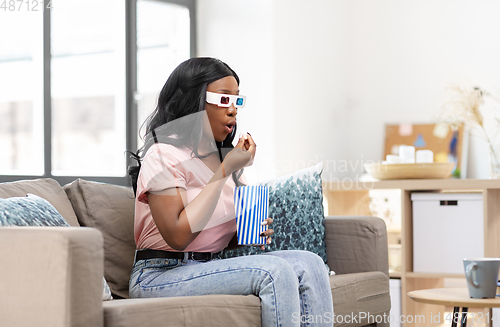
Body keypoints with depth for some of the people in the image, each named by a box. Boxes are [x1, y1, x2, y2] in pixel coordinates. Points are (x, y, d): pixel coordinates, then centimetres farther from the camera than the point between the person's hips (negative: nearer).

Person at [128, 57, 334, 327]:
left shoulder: (225, 157, 16)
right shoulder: (163, 155, -10)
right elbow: (178, 236, -21)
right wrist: (225, 171, -17)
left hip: (212, 267, 8)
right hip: (161, 276, -8)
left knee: (309, 264, -15)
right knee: (273, 272, -29)